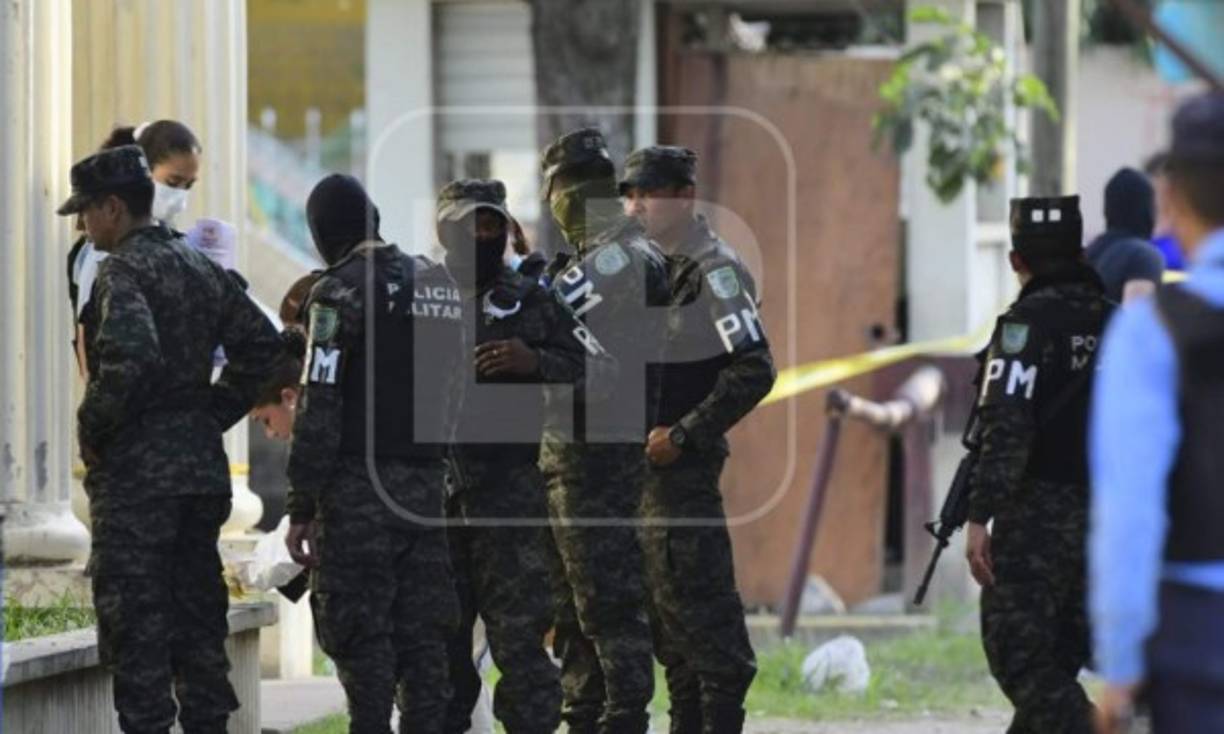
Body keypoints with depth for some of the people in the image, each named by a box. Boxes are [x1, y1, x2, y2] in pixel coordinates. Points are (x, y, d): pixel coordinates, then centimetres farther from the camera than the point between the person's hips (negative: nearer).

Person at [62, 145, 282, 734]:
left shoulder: (123, 270, -13)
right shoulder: (199, 267, 13)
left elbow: (131, 358, -28)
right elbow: (260, 344, 18)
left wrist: (91, 430, -15)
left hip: (136, 470, -8)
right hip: (202, 464, 8)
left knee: (134, 619, -5)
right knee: (198, 612, 14)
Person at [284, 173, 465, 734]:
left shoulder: (341, 293, -9)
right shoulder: (439, 283, 12)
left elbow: (318, 409, -12)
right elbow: (450, 388, 14)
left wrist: (301, 507, -10)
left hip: (358, 486, -6)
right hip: (427, 480, 6)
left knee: (361, 636, -4)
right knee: (423, 634, 8)